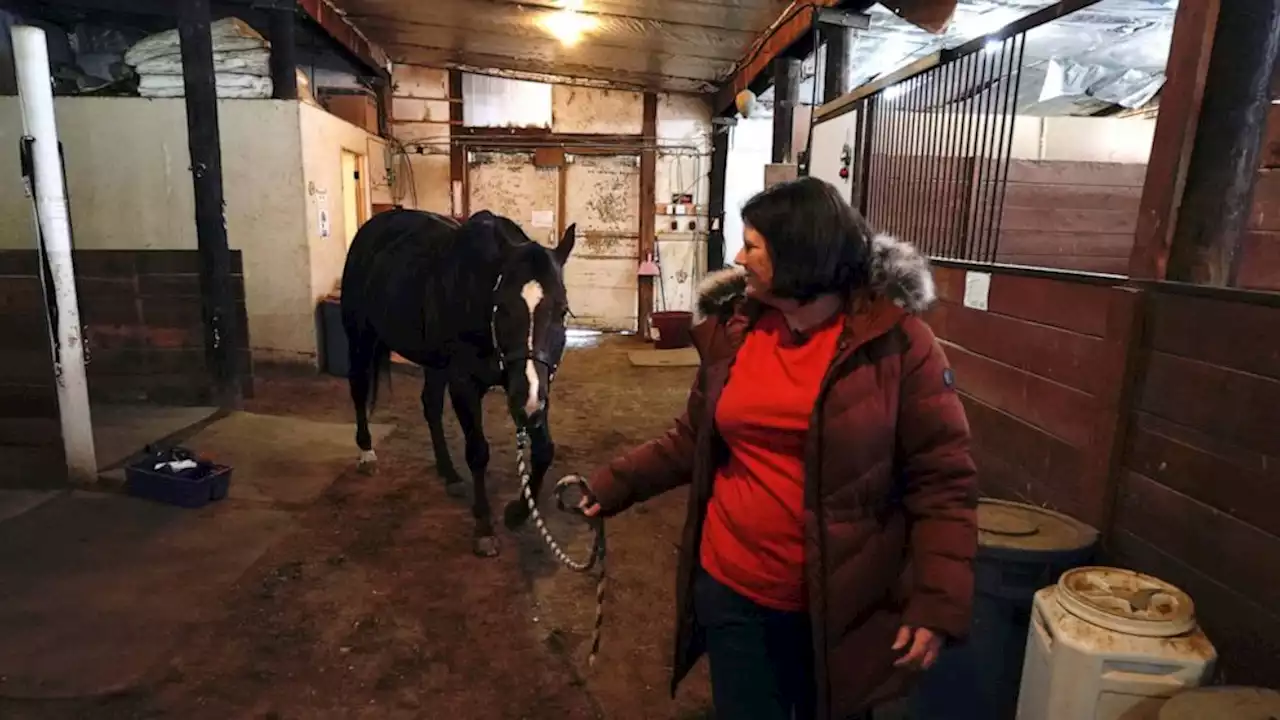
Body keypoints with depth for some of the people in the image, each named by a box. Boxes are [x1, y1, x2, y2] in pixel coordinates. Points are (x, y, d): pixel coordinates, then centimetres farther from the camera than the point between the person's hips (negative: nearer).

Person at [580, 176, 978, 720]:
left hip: (840, 604, -2)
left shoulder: (894, 338, -13)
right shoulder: (731, 333, -2)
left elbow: (942, 478, -11)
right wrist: (614, 484, 4)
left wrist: (938, 603, -16)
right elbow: (692, 442, 8)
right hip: (730, 588, 3)